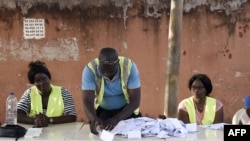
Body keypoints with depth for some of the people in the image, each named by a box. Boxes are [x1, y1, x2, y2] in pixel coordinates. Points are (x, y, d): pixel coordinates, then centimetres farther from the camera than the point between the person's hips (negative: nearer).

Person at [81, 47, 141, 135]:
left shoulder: (129, 67, -25)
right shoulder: (90, 70, -25)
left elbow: (135, 100, -24)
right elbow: (87, 101, -29)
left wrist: (116, 119, -40)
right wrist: (94, 119, -51)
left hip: (127, 110, 0)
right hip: (102, 111, 0)